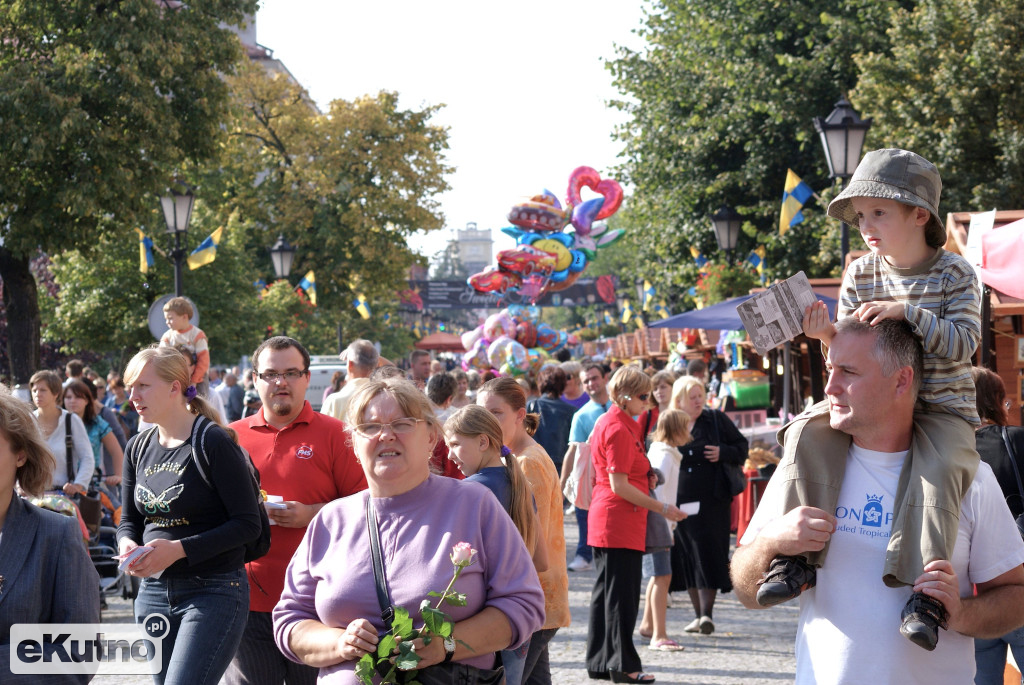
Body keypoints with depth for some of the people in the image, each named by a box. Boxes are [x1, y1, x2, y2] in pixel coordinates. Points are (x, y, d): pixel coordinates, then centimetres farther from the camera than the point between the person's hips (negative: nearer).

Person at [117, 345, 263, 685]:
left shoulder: (213, 442, -11)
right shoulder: (138, 448, 9)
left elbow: (248, 524, -13)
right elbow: (129, 520, 17)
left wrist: (179, 549, -21)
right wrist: (127, 544, -7)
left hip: (214, 592, -7)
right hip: (154, 591, 7)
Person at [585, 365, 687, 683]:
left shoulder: (607, 422, 15)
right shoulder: (619, 429, -16)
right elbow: (619, 486, -19)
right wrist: (662, 508, -15)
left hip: (605, 520, 10)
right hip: (621, 521, -10)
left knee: (606, 592, 13)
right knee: (622, 595, -5)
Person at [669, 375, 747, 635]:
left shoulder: (717, 419, 3)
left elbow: (741, 447, 9)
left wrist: (723, 453, -11)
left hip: (712, 500, -2)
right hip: (680, 502, 3)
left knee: (708, 554, -9)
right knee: (687, 557, 5)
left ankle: (707, 612, -8)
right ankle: (698, 614, 14)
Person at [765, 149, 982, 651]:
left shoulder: (955, 274, -6)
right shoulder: (860, 276, 3)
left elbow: (964, 343, -17)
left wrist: (907, 311, -27)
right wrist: (828, 335, -19)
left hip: (942, 407, -4)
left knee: (937, 465, -36)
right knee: (808, 430, -22)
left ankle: (925, 591, -33)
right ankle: (798, 557, -18)